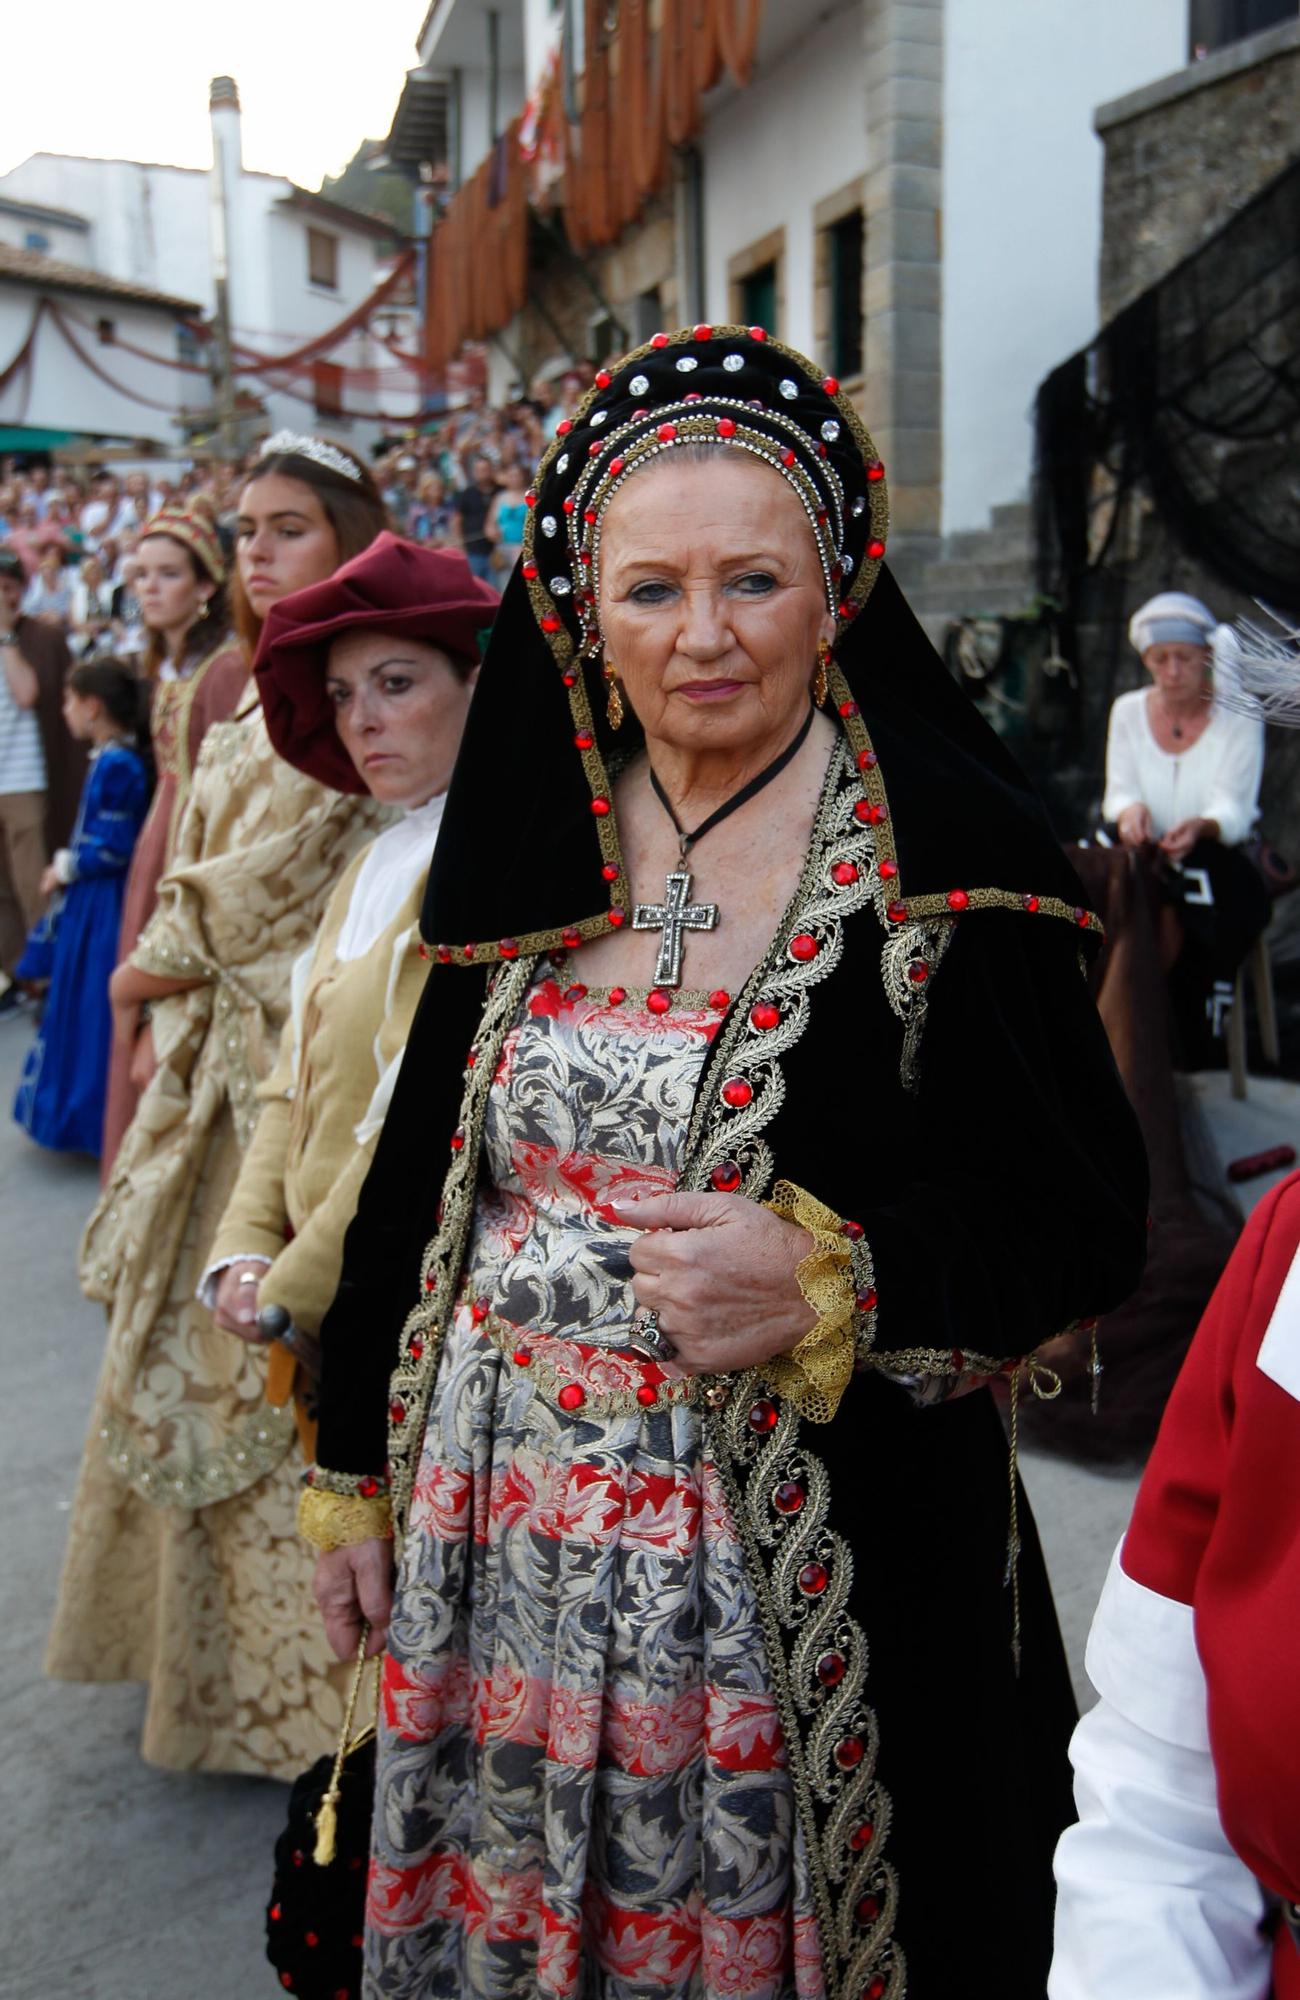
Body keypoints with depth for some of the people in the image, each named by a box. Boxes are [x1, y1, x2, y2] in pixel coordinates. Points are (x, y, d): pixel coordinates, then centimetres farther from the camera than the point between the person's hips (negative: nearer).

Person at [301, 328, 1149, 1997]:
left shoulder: (951, 861, -10)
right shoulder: (535, 843, 4)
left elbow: (1083, 1220, -8)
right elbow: (416, 1181, 9)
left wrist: (827, 1284, -24)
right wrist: (354, 1473, 11)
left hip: (796, 1564, -4)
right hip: (491, 1539, 4)